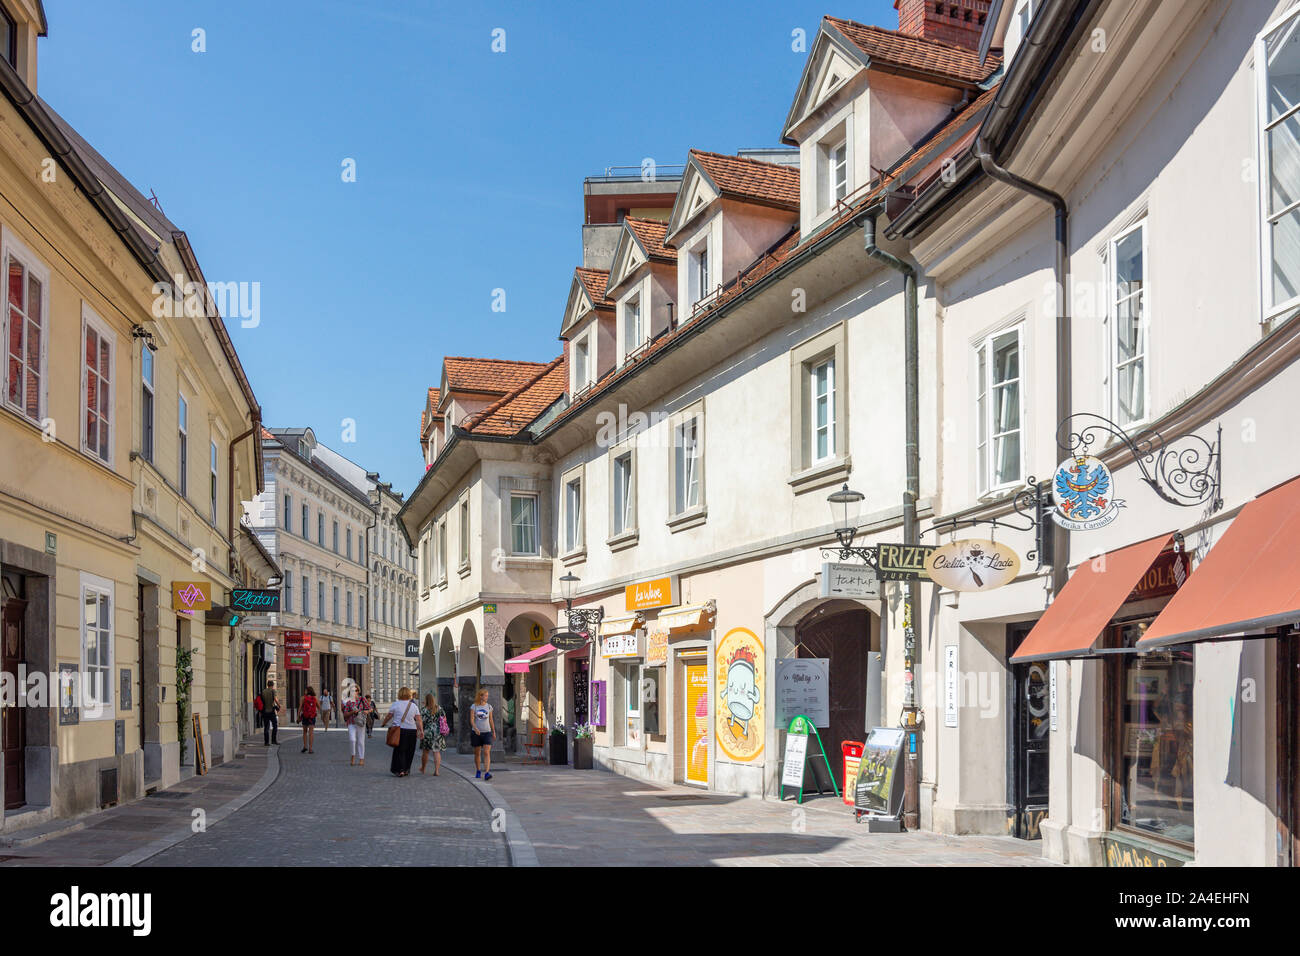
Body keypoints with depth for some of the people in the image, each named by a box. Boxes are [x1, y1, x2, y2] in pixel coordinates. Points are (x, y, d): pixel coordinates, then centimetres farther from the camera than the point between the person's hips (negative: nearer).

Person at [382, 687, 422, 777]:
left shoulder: (395, 704, 0)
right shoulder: (414, 706, 7)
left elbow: (388, 716, 6)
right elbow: (418, 720, 0)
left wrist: (384, 723, 24)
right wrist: (421, 731, -2)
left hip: (400, 730, -3)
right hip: (412, 730, 3)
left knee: (399, 751, 2)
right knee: (409, 751, 12)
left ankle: (400, 770, -6)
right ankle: (407, 770, 17)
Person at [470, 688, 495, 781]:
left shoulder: (489, 707, 5)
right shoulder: (474, 707, -2)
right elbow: (471, 720, -9)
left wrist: (494, 731, 16)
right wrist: (475, 728, -26)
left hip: (487, 732, 0)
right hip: (476, 732, 0)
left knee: (487, 752, -14)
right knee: (477, 753, 11)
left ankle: (487, 773, -22)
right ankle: (478, 771, 30)